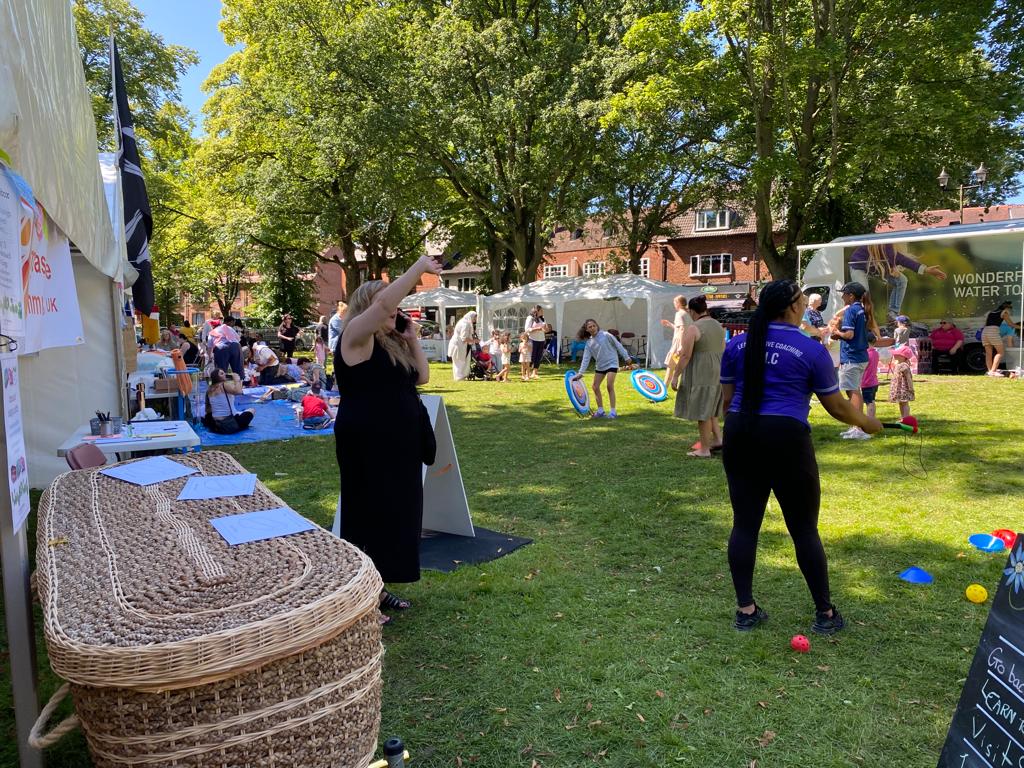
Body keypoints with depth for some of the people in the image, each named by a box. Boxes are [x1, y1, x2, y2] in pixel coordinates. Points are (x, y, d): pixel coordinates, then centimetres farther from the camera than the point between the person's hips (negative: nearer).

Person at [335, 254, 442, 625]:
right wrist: (419, 266, -20)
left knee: (395, 513, 15)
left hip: (396, 445, 9)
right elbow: (384, 301, -28)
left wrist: (412, 339, 8)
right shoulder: (356, 336, -12)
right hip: (367, 445, -9)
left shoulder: (389, 343, 15)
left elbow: (422, 377, 15)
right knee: (368, 516, -1)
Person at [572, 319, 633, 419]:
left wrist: (626, 357, 0)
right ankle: (600, 411, 17)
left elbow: (618, 345, -2)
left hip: (611, 363, -5)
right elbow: (586, 358, 2)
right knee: (595, 387, 3)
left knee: (610, 386, -15)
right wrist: (580, 373, -4)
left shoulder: (605, 335, -8)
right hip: (600, 366, 5)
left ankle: (612, 412, -9)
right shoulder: (589, 343, 2)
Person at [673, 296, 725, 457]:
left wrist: (676, 376, -10)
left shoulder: (693, 329, -14)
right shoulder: (719, 326, 9)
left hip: (700, 374, -8)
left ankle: (704, 449, 6)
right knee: (710, 408, 22)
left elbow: (685, 356, -16)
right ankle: (717, 438, 20)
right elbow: (723, 350, 16)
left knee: (702, 411, 0)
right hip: (717, 372, 8)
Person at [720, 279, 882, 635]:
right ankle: (825, 614, 22)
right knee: (804, 529, 9)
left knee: (744, 523, 9)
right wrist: (866, 422, 23)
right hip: (786, 439, -4)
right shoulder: (812, 349, -3)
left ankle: (745, 610, 16)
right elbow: (837, 406, 4)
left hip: (739, 434, 4)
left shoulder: (737, 344, 8)